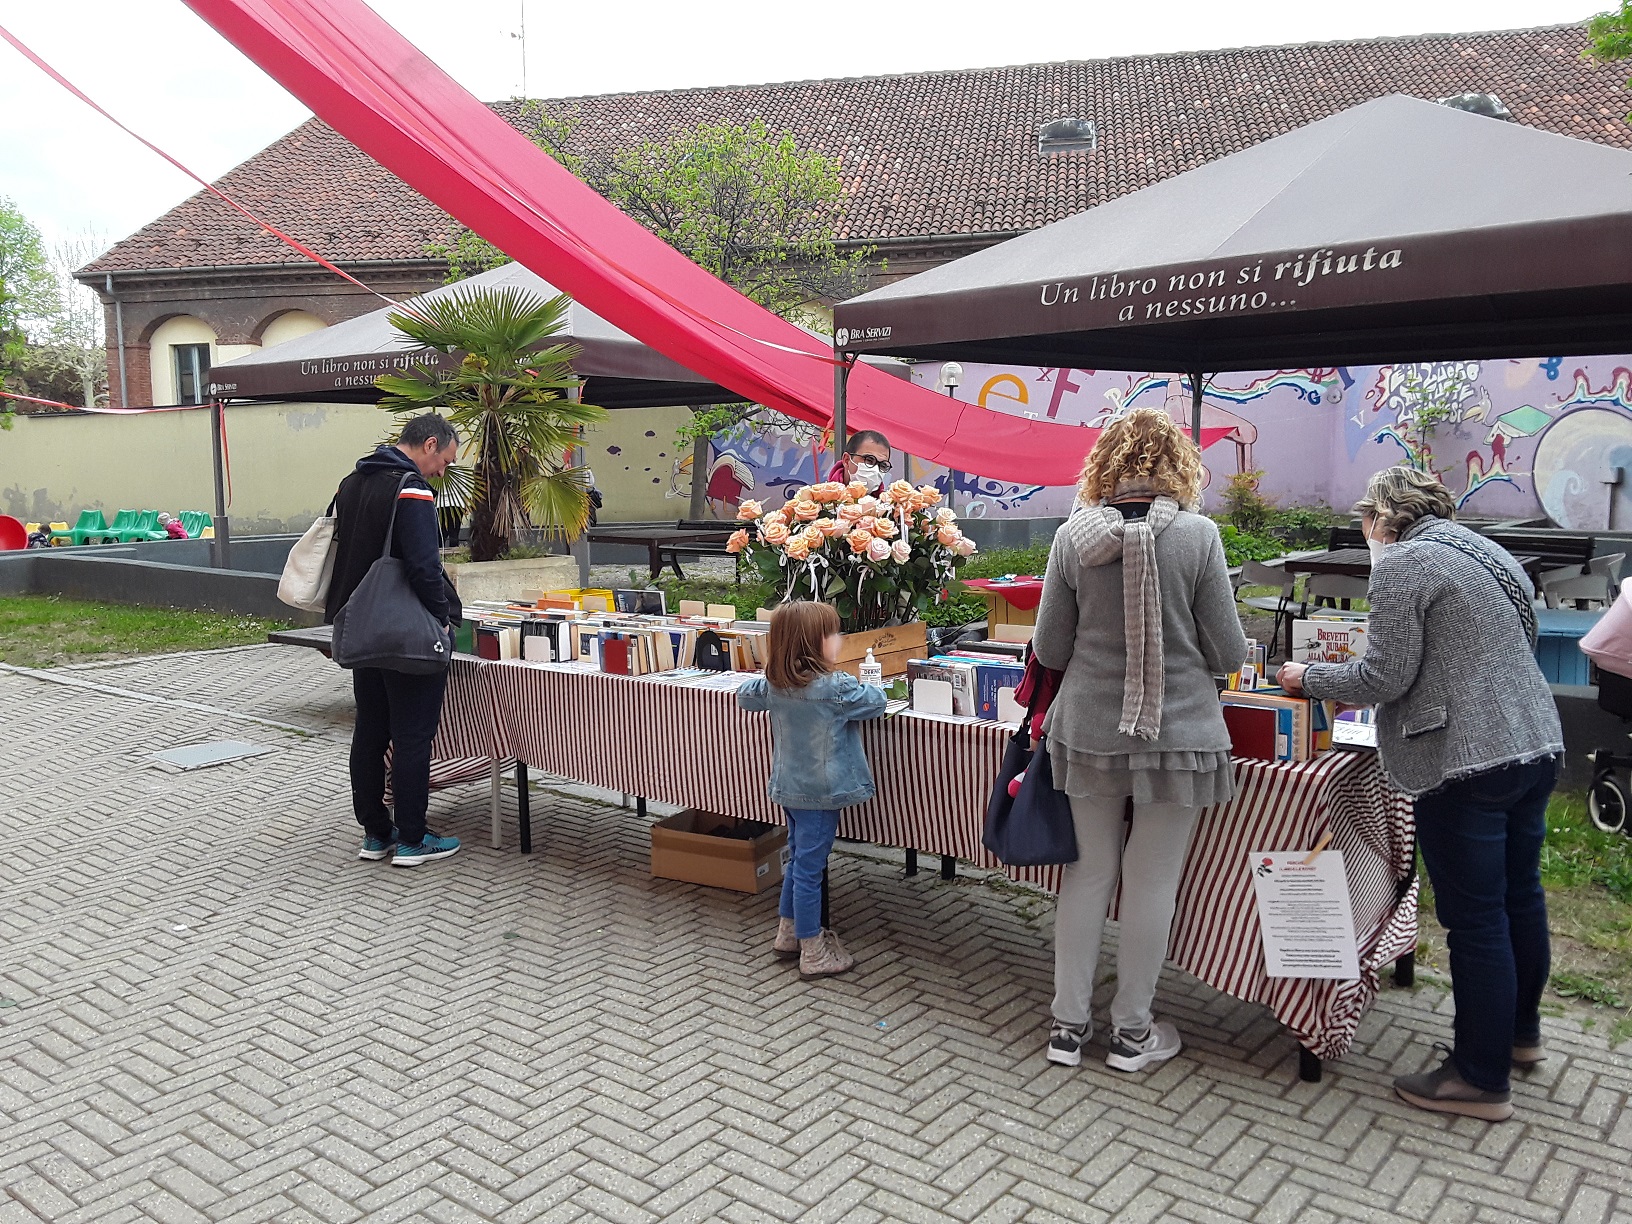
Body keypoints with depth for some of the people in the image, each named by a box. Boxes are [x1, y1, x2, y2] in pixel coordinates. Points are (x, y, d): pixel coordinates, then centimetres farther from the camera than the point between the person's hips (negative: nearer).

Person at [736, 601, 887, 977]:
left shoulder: (773, 684, -1)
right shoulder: (835, 688, -22)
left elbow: (744, 696, 18)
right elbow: (877, 702, -8)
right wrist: (855, 685, 10)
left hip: (789, 787, 8)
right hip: (820, 792, -8)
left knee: (798, 860, 22)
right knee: (809, 868, 1)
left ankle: (788, 932, 36)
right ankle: (813, 952, 12)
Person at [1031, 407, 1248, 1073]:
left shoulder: (1073, 536, -5)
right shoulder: (1197, 534, -10)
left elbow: (1049, 651, -1)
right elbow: (1228, 652, -6)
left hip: (1090, 731, 2)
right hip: (1177, 731, -2)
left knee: (1088, 873, 14)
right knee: (1151, 883, 10)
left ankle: (1068, 1025, 24)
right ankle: (1131, 1032, 24)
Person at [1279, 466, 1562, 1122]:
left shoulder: (1400, 565, -11)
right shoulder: (1489, 553, 15)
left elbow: (1385, 676, -14)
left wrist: (1307, 677, 1)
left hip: (1466, 764, -9)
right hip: (1536, 746, 9)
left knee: (1475, 919, 0)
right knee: (1520, 896, 22)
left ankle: (1482, 1080, 12)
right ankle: (1520, 1031, 40)